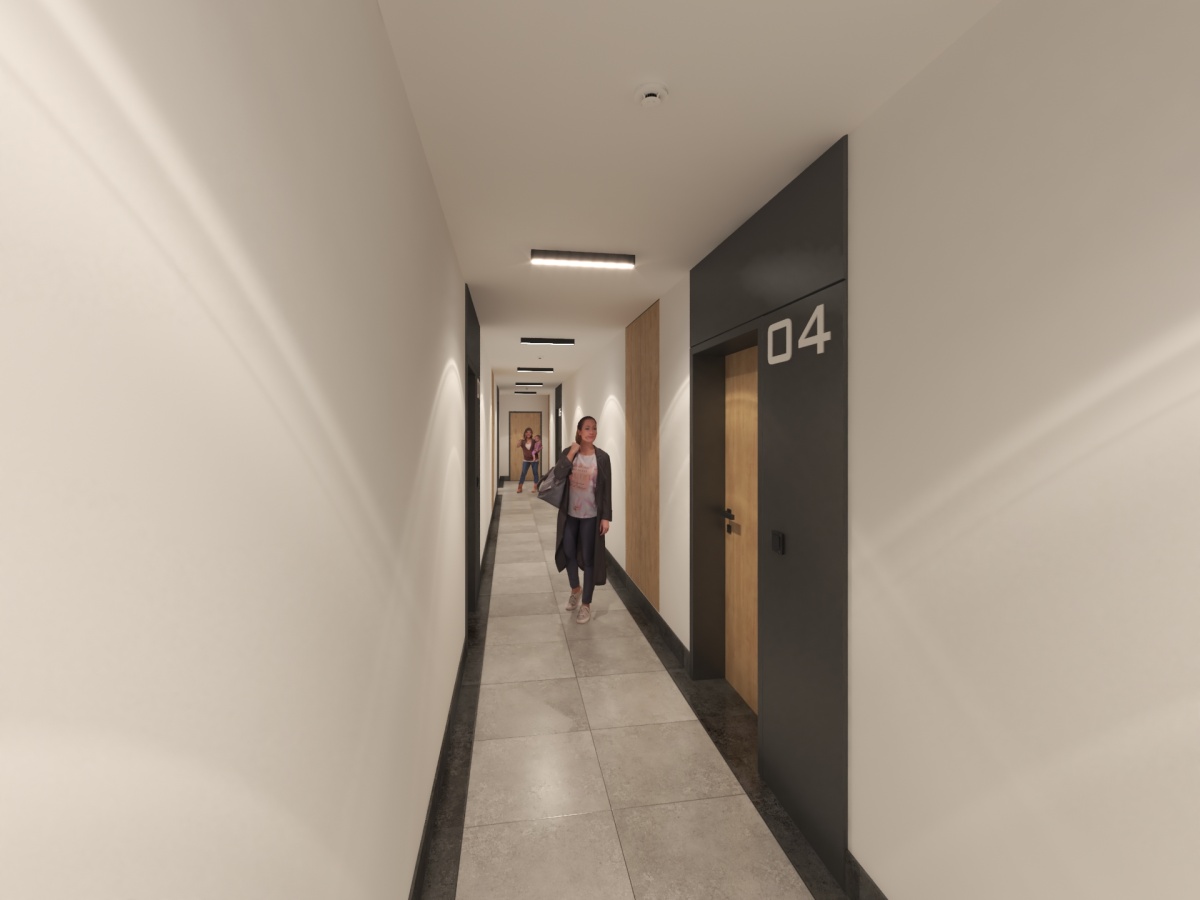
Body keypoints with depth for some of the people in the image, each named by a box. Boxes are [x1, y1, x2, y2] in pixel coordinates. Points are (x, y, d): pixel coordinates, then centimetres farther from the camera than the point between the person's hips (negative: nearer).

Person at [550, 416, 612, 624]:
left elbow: (606, 489, -7)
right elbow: (558, 474, -18)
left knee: (589, 558, 5)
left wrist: (606, 517, -10)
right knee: (568, 552, 15)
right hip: (569, 513, 3)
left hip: (591, 515, -3)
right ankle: (575, 589, 43)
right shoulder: (569, 452, -2)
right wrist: (572, 452, -22)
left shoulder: (602, 457, -8)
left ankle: (586, 604, 21)